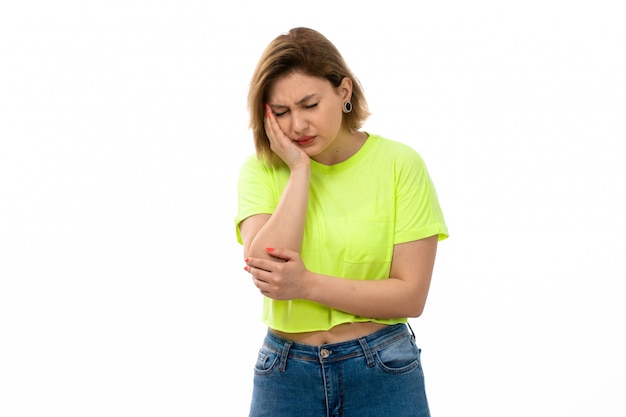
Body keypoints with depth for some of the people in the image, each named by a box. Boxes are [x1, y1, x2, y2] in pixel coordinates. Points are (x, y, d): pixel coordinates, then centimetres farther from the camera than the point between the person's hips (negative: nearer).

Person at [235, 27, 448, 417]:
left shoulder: (399, 164, -9)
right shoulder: (261, 169, -3)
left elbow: (411, 295, -11)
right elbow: (265, 270, -18)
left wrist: (308, 284, -20)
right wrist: (299, 170, -16)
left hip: (383, 374, -1)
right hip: (284, 374, 2)